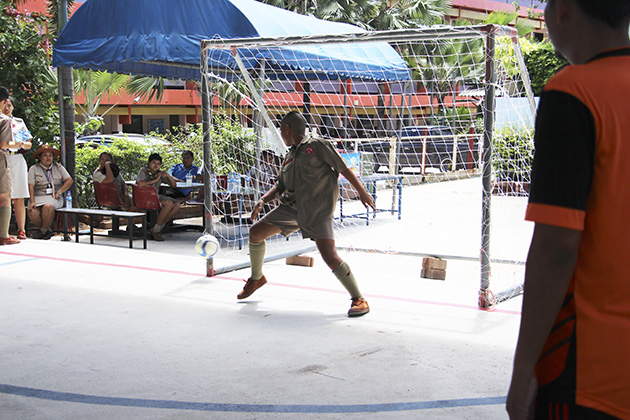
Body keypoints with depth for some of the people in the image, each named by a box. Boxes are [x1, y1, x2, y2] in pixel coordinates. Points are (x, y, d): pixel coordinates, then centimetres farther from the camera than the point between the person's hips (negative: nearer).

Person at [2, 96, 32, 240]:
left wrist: (22, 144, -3)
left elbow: (29, 144, 16)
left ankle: (21, 230, -1)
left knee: (18, 198, -2)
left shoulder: (19, 122, 17)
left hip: (16, 160, 2)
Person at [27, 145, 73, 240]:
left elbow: (69, 180, 5)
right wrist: (32, 202, -14)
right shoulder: (33, 169, 8)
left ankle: (43, 230, -14)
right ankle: (48, 230, -7)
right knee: (32, 213, -30)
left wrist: (59, 192, -9)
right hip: (38, 197, 1)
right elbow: (31, 186, -1)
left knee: (48, 207, -37)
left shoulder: (58, 168, 13)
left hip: (54, 197, -1)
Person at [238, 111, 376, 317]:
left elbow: (343, 168, -4)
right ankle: (256, 278, 29)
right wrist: (262, 201, 5)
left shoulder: (317, 146, -6)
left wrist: (362, 192, -3)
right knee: (255, 232, 5)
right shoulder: (289, 157, 16)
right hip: (291, 207, 8)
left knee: (329, 255, -20)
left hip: (318, 210, -7)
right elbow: (280, 186, 21)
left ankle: (358, 299, -8)